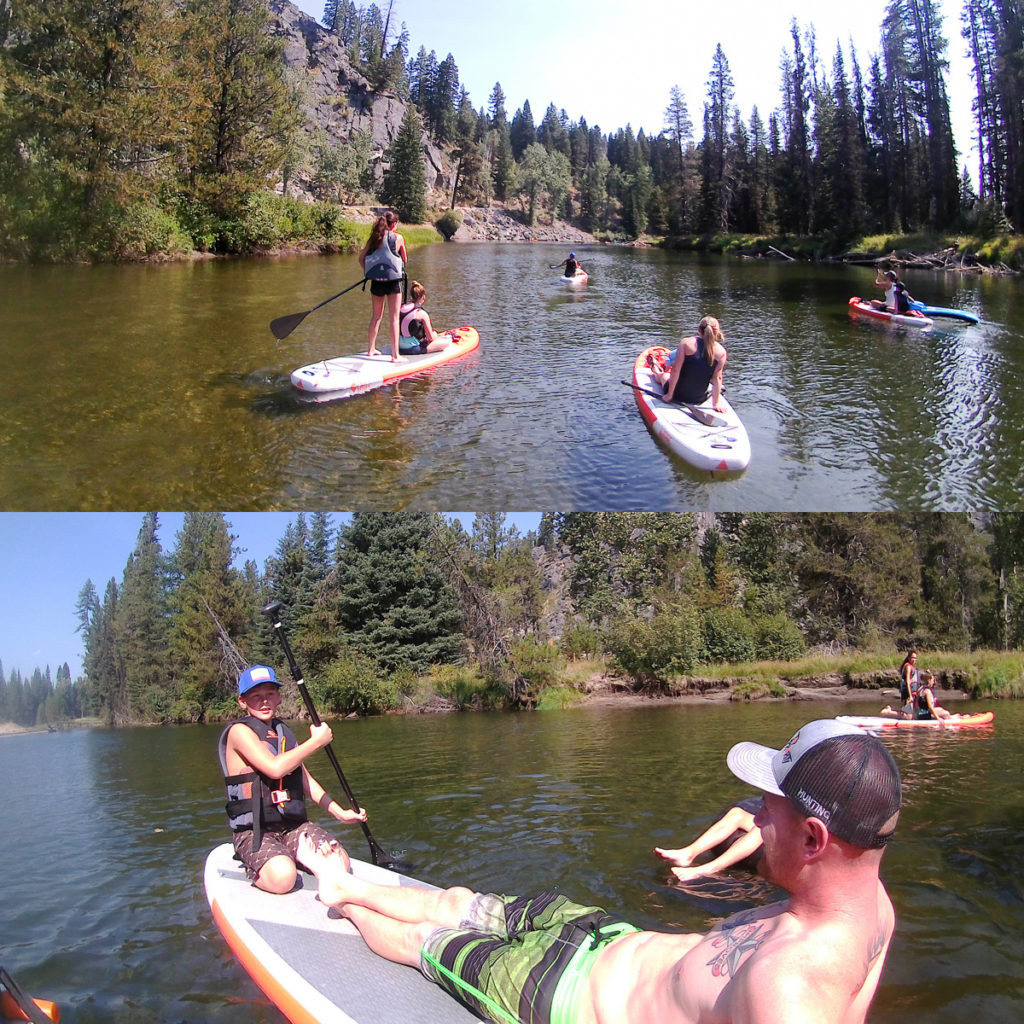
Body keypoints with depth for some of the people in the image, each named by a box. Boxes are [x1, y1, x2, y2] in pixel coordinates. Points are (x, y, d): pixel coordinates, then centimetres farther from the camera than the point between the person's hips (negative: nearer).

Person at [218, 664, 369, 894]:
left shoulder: (284, 732, 15)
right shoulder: (239, 731, -9)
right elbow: (275, 768, -24)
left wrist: (340, 813, 13)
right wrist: (317, 741, -15)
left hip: (294, 826, 6)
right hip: (254, 832, -6)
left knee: (339, 862, -18)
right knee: (282, 878, -32)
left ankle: (291, 857, 10)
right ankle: (251, 868, 1)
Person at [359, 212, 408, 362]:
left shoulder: (374, 238, 6)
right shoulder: (398, 237, -3)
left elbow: (361, 257, 6)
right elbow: (404, 259, 7)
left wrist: (368, 272, 17)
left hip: (376, 280, 4)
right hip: (393, 280, -4)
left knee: (376, 316, 18)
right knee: (394, 317, -2)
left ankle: (371, 349, 27)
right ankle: (395, 355, -4)